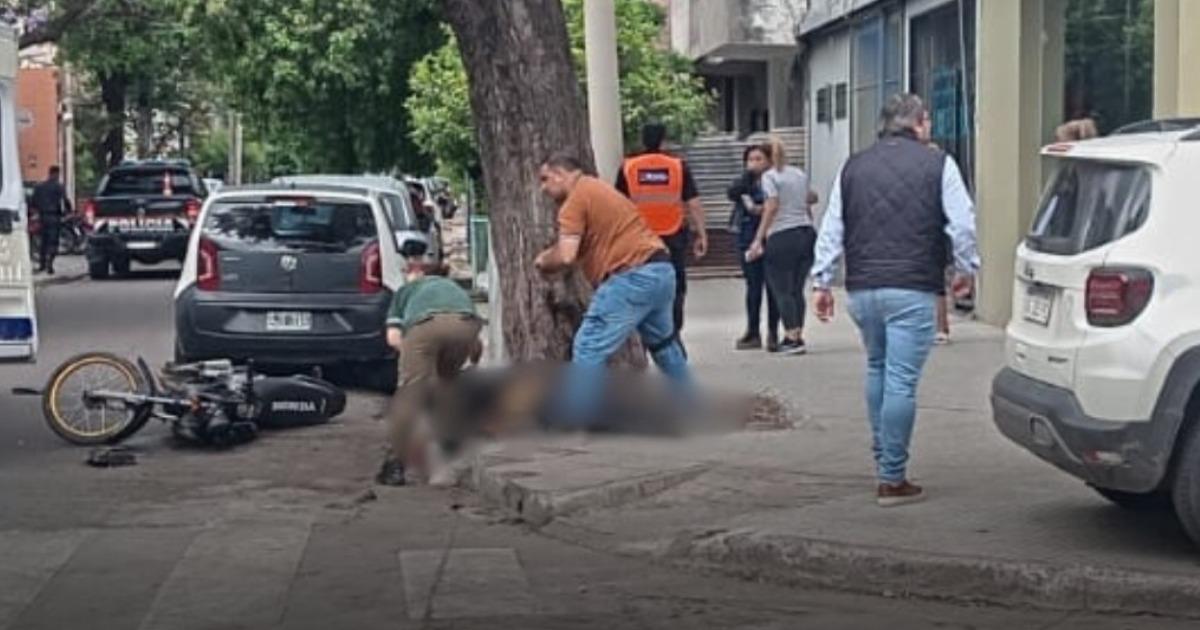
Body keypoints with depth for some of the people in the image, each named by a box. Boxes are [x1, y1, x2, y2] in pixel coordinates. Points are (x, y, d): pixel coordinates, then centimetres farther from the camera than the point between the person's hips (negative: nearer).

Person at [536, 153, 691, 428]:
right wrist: (551, 255, 12)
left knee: (589, 348, -9)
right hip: (661, 270, 10)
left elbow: (566, 256, -18)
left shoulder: (575, 199, -7)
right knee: (664, 343, 27)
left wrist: (543, 262, 2)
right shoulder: (597, 188, 22)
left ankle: (576, 420, -13)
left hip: (632, 277, -10)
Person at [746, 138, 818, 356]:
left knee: (782, 290, -1)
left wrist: (758, 239, -14)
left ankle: (793, 338, -7)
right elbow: (808, 204, 17)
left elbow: (772, 207, -13)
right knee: (797, 289, 11)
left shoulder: (770, 176, -5)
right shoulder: (800, 174, 14)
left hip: (782, 236, -6)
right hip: (807, 233, 6)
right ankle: (797, 336, 10)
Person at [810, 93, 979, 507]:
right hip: (911, 290, -5)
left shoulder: (853, 167, 12)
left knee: (877, 368, 23)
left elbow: (831, 229, 11)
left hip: (862, 288, 5)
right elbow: (962, 224, -3)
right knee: (901, 381, -4)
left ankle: (883, 456, 28)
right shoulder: (938, 165, 0)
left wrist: (821, 281, 15)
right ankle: (892, 479, -1)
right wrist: (967, 268, 12)